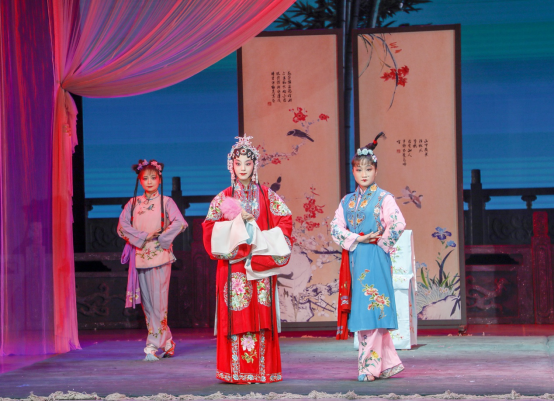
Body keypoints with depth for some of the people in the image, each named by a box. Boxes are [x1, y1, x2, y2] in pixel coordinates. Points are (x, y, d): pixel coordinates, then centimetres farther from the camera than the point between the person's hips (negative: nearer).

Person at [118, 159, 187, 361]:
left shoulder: (166, 202, 3)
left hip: (159, 256, -4)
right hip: (139, 257, 4)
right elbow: (122, 226, 1)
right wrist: (143, 237, -10)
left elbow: (180, 223, -10)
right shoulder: (133, 204, 12)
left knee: (158, 301, -8)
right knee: (147, 302, 5)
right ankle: (166, 344, 15)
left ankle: (155, 346, -7)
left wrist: (160, 238, -10)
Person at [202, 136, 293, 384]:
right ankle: (236, 371, -4)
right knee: (235, 315, -5)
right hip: (233, 266, 0)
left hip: (260, 265, 0)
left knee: (260, 315, -4)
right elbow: (209, 229, 2)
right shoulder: (223, 198, 9)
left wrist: (260, 241, -10)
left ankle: (262, 370, -1)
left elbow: (285, 222, 1)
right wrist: (237, 222, -10)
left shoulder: (267, 196, 9)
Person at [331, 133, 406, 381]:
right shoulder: (347, 201, 14)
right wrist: (358, 239, -9)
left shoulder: (383, 198, -3)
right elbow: (336, 228, 3)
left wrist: (381, 243, -8)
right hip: (354, 260, 6)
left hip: (375, 260, -6)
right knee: (361, 311, 5)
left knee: (372, 310, -10)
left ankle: (370, 365, -7)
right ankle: (388, 363, 13)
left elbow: (398, 224, -16)